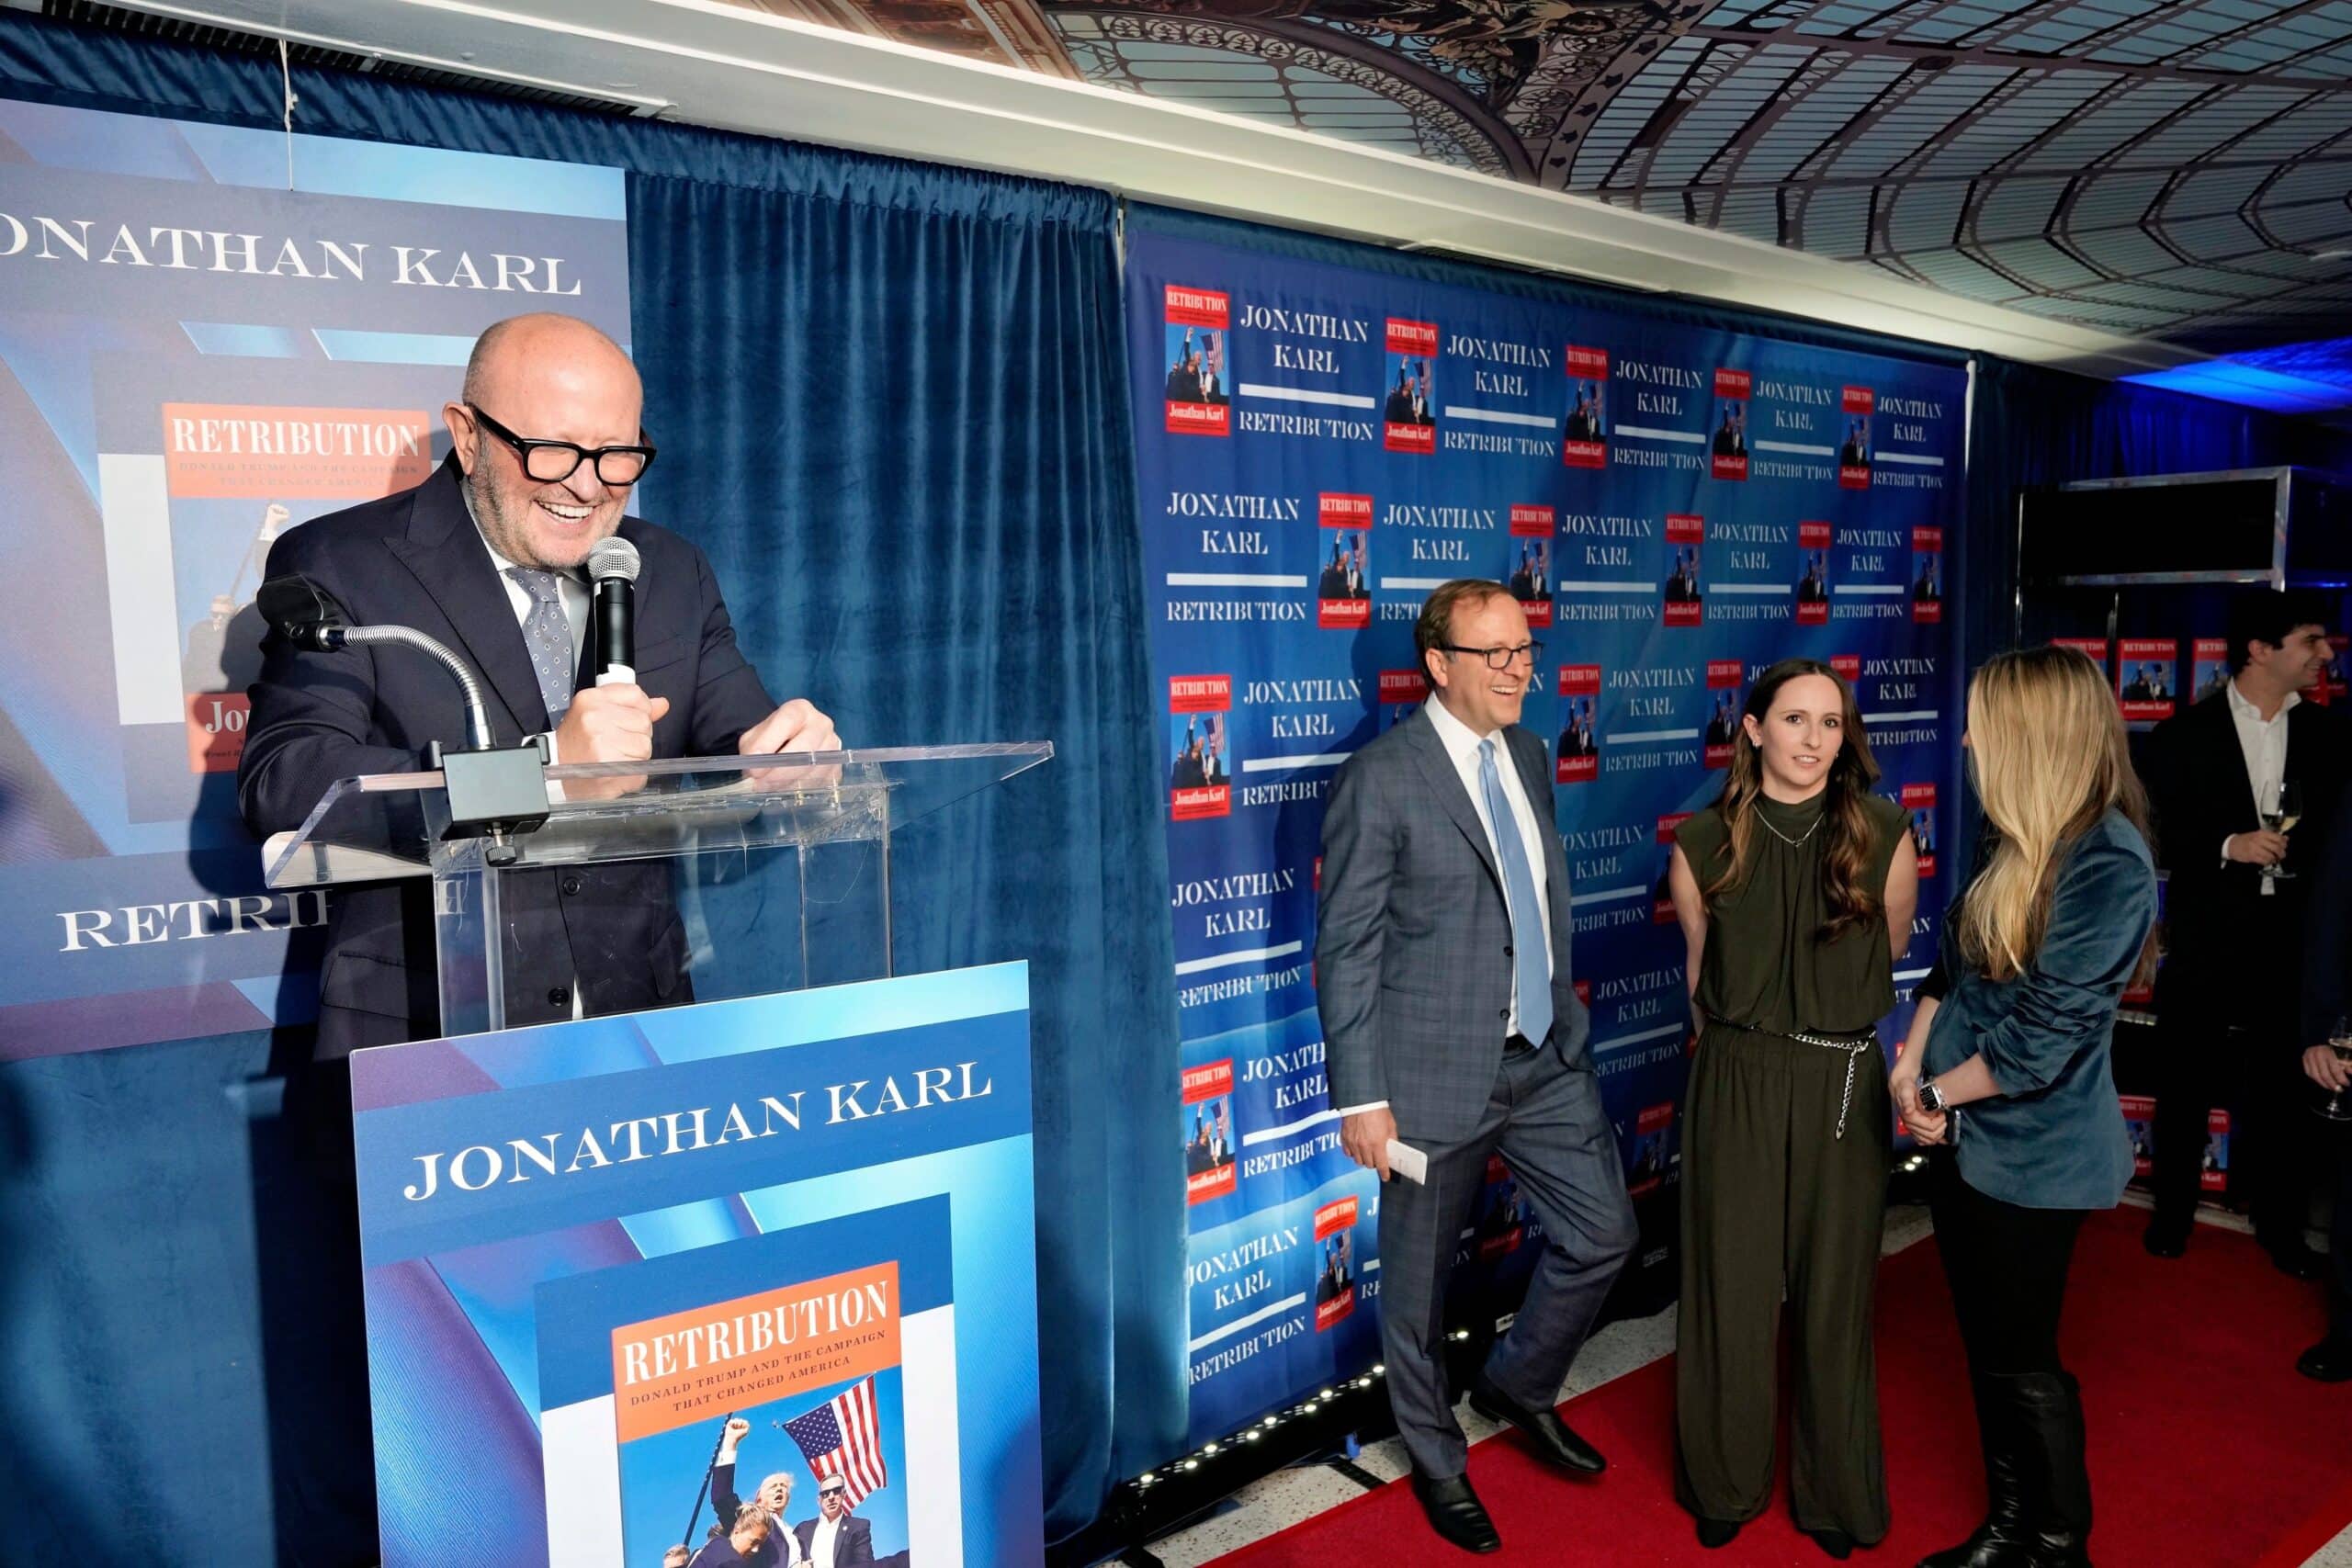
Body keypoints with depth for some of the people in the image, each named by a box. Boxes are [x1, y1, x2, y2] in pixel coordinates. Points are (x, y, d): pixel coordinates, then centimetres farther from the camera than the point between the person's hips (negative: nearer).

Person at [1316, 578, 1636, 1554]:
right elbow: (1346, 951, -15)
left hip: (1546, 1059, 7)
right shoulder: (1380, 779, -16)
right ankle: (1437, 1463, 36)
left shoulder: (1526, 756, 6)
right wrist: (1362, 1097, -15)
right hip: (1437, 1072, -6)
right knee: (1420, 1282, 11)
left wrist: (1564, 1014, 16)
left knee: (1603, 1233, 14)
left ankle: (1520, 1389, 41)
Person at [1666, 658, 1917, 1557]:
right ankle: (1725, 1485, 29)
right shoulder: (1705, 843, -4)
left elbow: (1888, 958, 9)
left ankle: (1837, 1497, 31)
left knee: (1834, 1294, 11)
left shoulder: (1883, 835, -5)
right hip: (1736, 1086, 0)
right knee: (1732, 1289, 8)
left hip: (1845, 1088, 0)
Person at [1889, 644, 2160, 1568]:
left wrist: (1939, 1092, -10)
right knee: (1987, 1348, 18)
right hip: (1965, 1136, 8)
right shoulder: (2015, 839, 4)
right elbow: (1955, 962, 11)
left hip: (2030, 1154, -8)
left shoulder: (2108, 864, -21)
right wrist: (1911, 1064, -2)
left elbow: (2045, 1035, -22)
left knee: (2021, 1360, 9)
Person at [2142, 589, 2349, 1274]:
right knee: (2186, 1090, 10)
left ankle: (2281, 1227, 25)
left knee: (2285, 1091, 8)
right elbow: (2156, 839, -6)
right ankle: (2173, 1212, 26)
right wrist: (2227, 847, -20)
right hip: (2205, 947, -2)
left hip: (2293, 945, 2)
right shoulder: (2184, 735, -4)